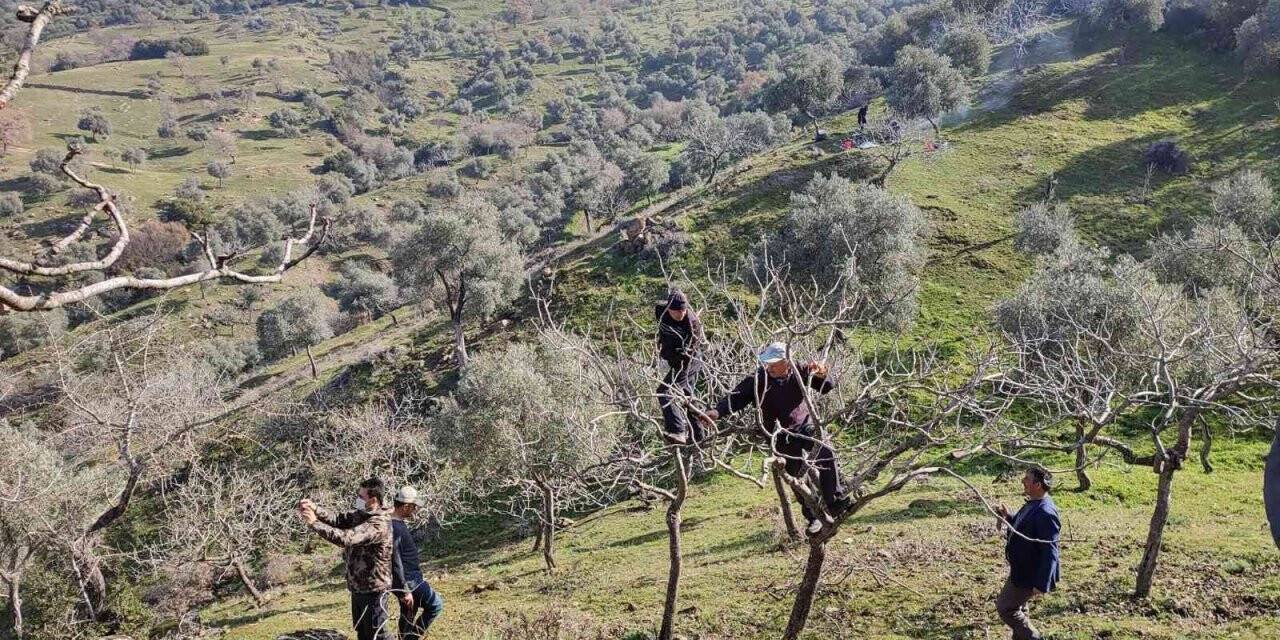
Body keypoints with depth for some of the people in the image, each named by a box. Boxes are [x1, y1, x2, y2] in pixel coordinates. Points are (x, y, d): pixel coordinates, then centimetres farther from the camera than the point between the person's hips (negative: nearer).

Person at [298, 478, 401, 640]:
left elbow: (346, 538, -35)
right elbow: (338, 519, -2)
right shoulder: (360, 514, 3)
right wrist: (314, 509, -19)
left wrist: (314, 523, -32)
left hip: (373, 588, -9)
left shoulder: (379, 523, -27)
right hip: (358, 586, 9)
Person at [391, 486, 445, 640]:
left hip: (412, 578, 10)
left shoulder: (399, 523, 9)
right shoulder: (394, 528, -24)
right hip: (408, 581, -10)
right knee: (436, 604, -4)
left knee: (408, 616, 17)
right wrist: (405, 591, -23)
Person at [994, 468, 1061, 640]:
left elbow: (1050, 552, -28)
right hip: (1022, 569, 10)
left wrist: (1041, 584, -27)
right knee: (1018, 608, 22)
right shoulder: (1032, 504, 4)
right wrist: (1008, 517, 3)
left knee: (1005, 608, 0)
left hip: (1029, 574, -10)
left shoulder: (1045, 513, -28)